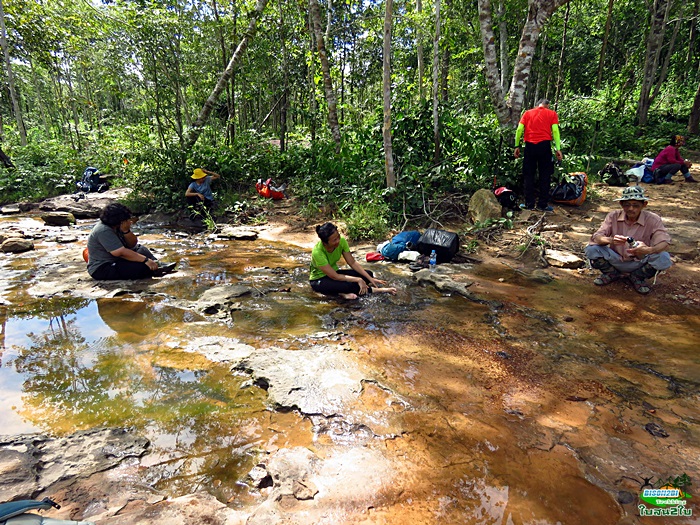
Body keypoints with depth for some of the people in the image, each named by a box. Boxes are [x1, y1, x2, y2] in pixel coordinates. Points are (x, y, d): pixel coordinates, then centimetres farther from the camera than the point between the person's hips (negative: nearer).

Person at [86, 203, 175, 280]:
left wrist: (126, 231, -18)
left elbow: (133, 244, 2)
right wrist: (146, 260, -30)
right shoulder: (104, 231, -24)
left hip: (115, 261, 10)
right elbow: (121, 252, -29)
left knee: (141, 249, 3)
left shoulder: (117, 227, 3)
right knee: (141, 267, -29)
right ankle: (155, 270, -5)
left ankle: (157, 266, -16)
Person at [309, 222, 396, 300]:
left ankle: (343, 293, -19)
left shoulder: (341, 241, -17)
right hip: (319, 279, -7)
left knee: (368, 274, -9)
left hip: (334, 272, 7)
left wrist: (370, 278, -16)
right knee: (348, 285, -33)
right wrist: (358, 280, -29)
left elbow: (353, 263, -8)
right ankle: (377, 290, -12)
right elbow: (335, 276, -30)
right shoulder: (317, 252, -32)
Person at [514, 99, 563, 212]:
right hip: (544, 145, -1)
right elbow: (555, 131, -1)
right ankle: (543, 205, 5)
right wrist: (558, 149, -4)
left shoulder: (527, 113, 14)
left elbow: (519, 129, 4)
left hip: (530, 145, 1)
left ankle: (529, 204, 6)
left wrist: (517, 146, 7)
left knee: (528, 175, 8)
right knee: (545, 176, 5)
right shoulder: (552, 113, 9)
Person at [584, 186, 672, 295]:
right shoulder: (614, 216, -10)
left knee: (664, 259, -30)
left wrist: (649, 250, -47)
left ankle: (637, 277, 3)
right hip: (616, 260, 1)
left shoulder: (653, 220, -11)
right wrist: (610, 240, -44)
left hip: (639, 263, 0)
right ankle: (611, 273, 6)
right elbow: (596, 237, -20)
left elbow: (664, 242, -23)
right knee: (591, 250, -25)